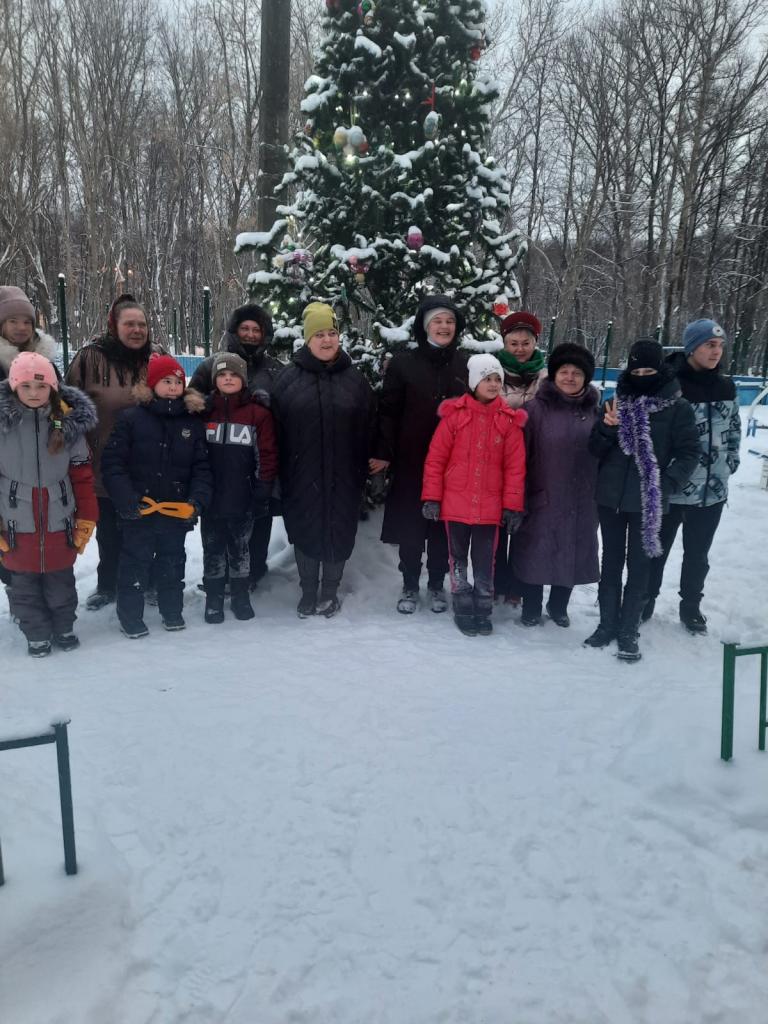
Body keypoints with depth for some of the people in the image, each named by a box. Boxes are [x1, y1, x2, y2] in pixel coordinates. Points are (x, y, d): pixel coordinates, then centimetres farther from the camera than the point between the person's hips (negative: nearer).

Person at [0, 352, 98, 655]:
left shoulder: (68, 423, -5)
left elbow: (83, 476, -1)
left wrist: (86, 520, -1)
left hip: (60, 524, 1)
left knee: (61, 582, 16)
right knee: (25, 584, 13)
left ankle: (63, 627, 34)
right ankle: (36, 634, 29)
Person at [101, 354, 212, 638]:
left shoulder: (193, 423, 2)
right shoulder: (130, 418, -7)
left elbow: (202, 468, 1)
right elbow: (112, 463, -10)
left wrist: (196, 502, -13)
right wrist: (128, 501, -18)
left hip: (177, 511, 3)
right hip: (138, 511, -3)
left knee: (173, 562, 18)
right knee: (134, 563, 10)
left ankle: (172, 610, 35)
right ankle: (130, 615, 26)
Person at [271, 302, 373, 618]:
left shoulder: (354, 379, 4)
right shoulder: (289, 378, 1)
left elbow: (366, 429, 5)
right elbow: (276, 429, 0)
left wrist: (363, 470, 1)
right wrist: (281, 473, -3)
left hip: (343, 477, 1)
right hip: (302, 477, 0)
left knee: (339, 530, 8)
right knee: (305, 531, 8)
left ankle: (330, 591, 26)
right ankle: (308, 592, 25)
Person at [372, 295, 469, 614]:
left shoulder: (465, 365, 6)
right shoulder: (403, 363, -1)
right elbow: (388, 411, -3)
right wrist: (383, 453, -9)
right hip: (411, 462, -1)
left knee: (443, 527, 9)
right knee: (410, 526, 6)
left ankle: (437, 585, 25)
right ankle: (410, 585, 21)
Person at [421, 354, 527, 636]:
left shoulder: (509, 420, -1)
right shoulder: (454, 413, -4)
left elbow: (515, 466, 0)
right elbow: (435, 458, -2)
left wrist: (512, 506, -3)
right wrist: (431, 497, -5)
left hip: (490, 507, 0)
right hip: (455, 503, 0)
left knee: (485, 562, 10)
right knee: (458, 560, 11)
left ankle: (483, 612, 24)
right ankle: (463, 611, 24)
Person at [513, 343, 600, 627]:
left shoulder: (594, 411, 4)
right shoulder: (537, 408, -6)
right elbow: (521, 454, -8)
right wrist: (520, 496, -10)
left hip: (581, 502, 3)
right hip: (542, 498, -3)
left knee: (573, 554, 13)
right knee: (535, 553, 5)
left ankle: (558, 605, 34)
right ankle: (531, 607, 25)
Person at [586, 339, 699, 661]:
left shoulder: (678, 407, -4)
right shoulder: (616, 401, 4)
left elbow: (689, 453, -3)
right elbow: (596, 450, 4)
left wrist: (668, 484, -18)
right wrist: (607, 428, -16)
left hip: (648, 501, -3)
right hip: (611, 496, 3)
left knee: (639, 565, 4)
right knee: (611, 561, 12)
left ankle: (628, 632, 13)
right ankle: (607, 623, 23)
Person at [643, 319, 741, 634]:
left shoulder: (726, 386, 4)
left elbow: (734, 427, 17)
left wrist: (731, 461, 12)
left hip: (712, 488, 5)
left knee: (697, 554, 18)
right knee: (656, 550, 12)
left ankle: (691, 606, 35)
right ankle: (646, 600, 31)